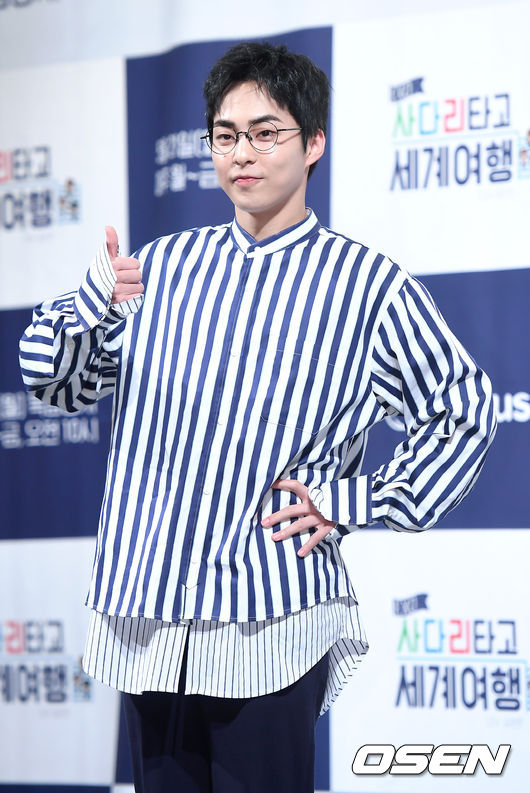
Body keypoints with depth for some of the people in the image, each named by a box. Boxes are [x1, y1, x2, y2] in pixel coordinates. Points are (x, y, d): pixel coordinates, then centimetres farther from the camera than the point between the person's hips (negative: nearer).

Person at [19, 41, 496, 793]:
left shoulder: (367, 284, 0)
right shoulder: (165, 263, 11)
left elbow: (464, 414, 6)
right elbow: (59, 382, 11)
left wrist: (352, 503, -3)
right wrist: (92, 303, -10)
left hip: (270, 625, -4)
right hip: (148, 618, 4)